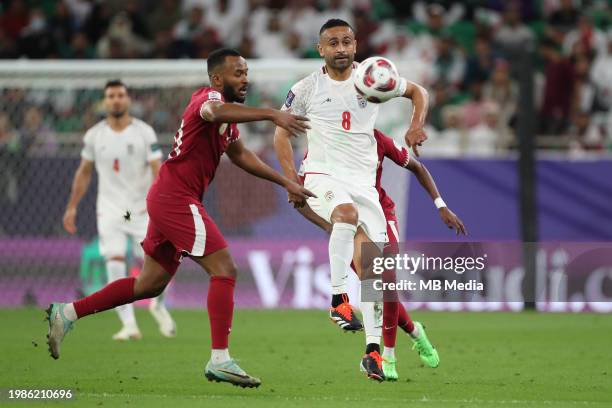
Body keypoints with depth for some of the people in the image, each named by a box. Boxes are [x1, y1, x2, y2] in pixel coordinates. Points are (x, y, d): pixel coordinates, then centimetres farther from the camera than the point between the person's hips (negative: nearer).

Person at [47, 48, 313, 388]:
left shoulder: (228, 113, 18)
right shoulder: (210, 97, -13)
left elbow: (239, 154, 32)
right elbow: (216, 112, -40)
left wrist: (286, 183, 29)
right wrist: (272, 115, -52)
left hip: (169, 200, 10)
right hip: (176, 197, -10)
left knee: (151, 284, 16)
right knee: (224, 270, -13)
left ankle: (67, 313, 23)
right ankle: (220, 360, -16)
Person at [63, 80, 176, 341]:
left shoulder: (144, 133, -5)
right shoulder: (94, 135, 3)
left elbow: (157, 170, -10)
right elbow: (84, 172, 15)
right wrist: (72, 207, 14)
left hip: (141, 209, -1)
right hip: (109, 210, 1)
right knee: (114, 262, -13)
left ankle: (158, 305, 29)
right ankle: (129, 325, -11)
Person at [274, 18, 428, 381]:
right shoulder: (307, 89, 2)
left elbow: (418, 91, 18)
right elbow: (282, 132, 12)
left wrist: (417, 126, -1)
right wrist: (292, 179, 0)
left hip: (364, 181, 3)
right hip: (323, 176, -3)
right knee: (348, 213, -38)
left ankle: (373, 350, 3)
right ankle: (339, 299, -34)